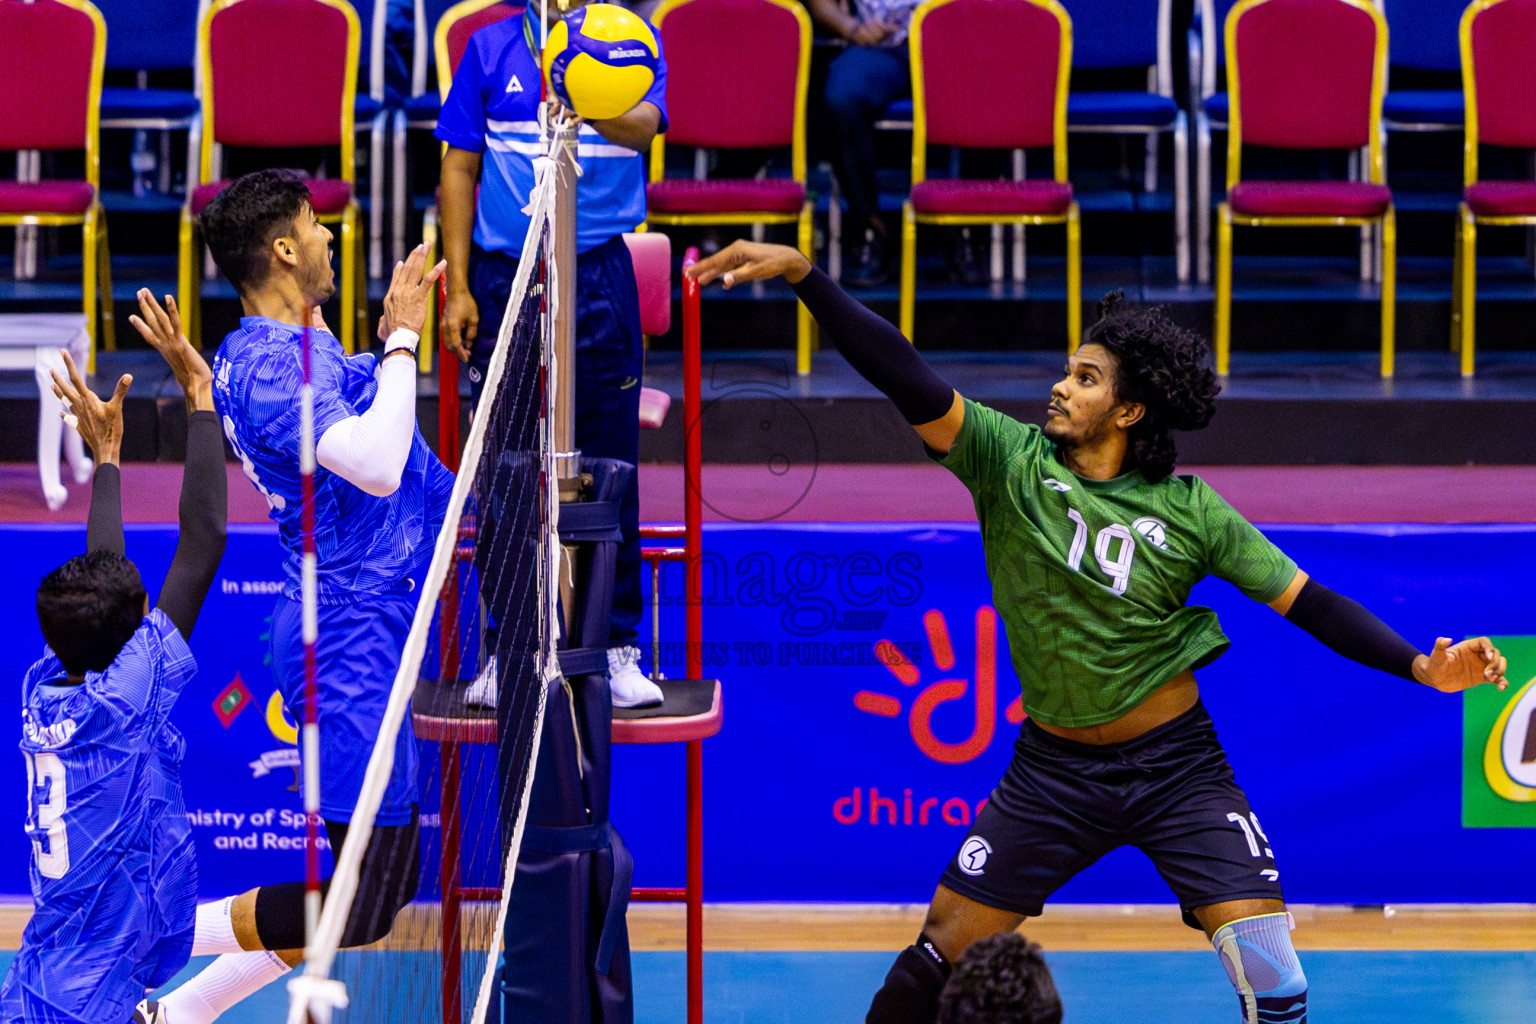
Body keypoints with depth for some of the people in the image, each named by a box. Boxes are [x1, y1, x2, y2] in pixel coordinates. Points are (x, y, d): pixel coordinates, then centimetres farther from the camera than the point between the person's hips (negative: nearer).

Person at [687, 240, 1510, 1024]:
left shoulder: (1189, 512, -8)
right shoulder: (1010, 461, -7)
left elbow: (1307, 603, -4)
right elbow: (908, 380, -19)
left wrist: (1419, 667, -16)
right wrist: (801, 275, -31)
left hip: (1175, 768, -1)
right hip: (1053, 769, 1)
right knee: (941, 952, 1)